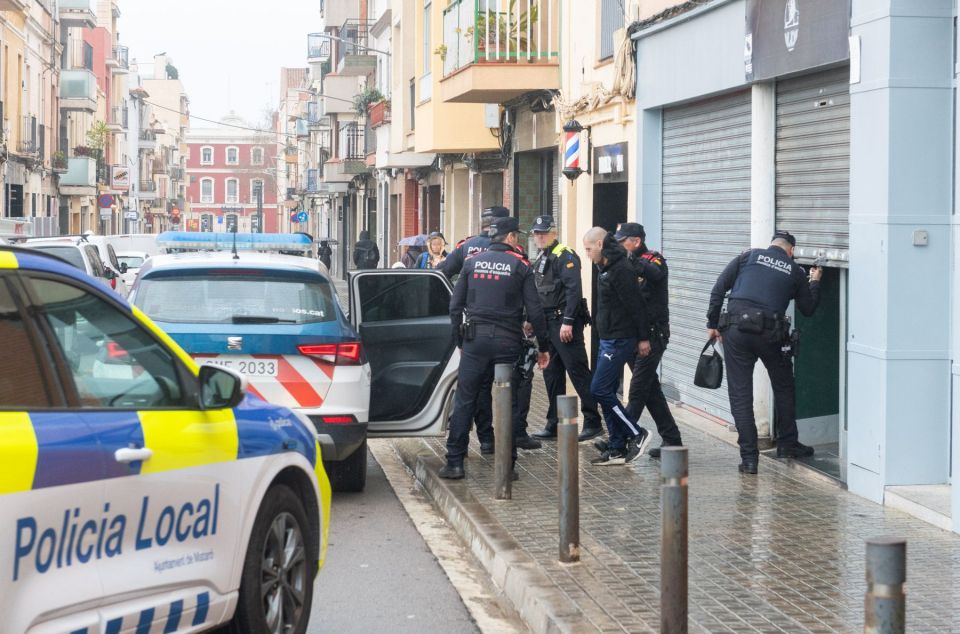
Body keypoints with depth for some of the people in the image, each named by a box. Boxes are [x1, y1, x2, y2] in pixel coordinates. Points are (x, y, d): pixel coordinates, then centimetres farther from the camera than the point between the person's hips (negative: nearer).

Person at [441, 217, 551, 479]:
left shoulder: (472, 262, 7)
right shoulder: (520, 266, 0)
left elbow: (455, 305, 8)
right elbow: (534, 310, -2)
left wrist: (460, 340, 16)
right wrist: (543, 346, 5)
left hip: (475, 339, 1)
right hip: (507, 342, -1)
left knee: (464, 401, 5)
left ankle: (454, 462, 3)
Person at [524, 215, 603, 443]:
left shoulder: (565, 256, -10)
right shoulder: (541, 260, 19)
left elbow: (574, 289, -19)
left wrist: (567, 322, -24)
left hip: (564, 323, -9)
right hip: (548, 324, 9)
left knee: (578, 372, -8)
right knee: (552, 375, 11)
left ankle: (593, 422, -6)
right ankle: (554, 425, 16)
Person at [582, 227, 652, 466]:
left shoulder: (621, 270, -17)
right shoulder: (607, 269, 15)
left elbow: (636, 305, -19)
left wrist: (643, 338, -19)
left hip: (619, 341, -10)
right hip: (608, 340, 10)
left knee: (600, 390, -11)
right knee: (606, 392, 10)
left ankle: (636, 434, -2)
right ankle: (617, 449, 13)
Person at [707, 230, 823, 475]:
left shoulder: (748, 256, 11)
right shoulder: (794, 271, 11)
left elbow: (718, 289, 5)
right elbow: (808, 308, 21)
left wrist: (712, 323, 11)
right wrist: (814, 282, 37)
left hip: (735, 329, 0)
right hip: (769, 333, 0)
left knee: (740, 394, 4)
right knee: (784, 388, 23)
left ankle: (749, 458, 1)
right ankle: (787, 444, 31)